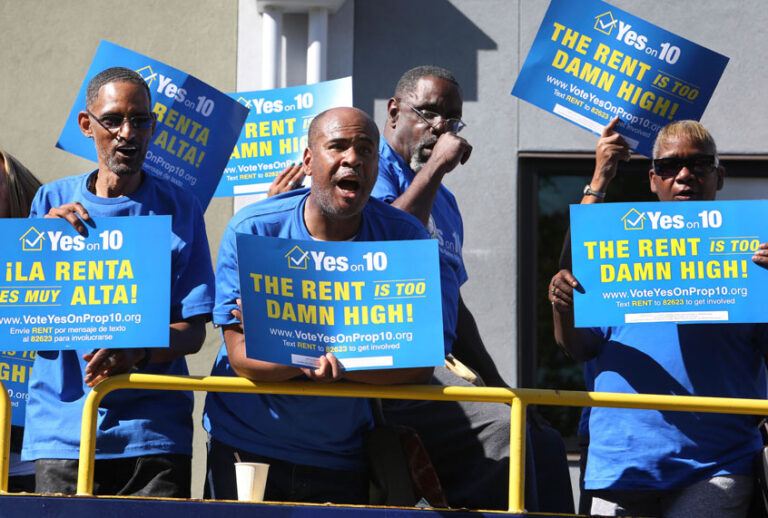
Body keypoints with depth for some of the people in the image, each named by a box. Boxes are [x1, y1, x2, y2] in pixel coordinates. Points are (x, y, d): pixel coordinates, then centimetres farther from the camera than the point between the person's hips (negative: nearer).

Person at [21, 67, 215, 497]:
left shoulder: (180, 209, 7)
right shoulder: (52, 203, 10)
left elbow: (193, 331, 2)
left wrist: (134, 351, -18)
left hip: (155, 432, 0)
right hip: (62, 426, 1)